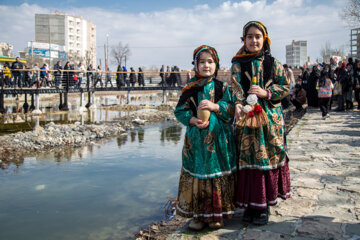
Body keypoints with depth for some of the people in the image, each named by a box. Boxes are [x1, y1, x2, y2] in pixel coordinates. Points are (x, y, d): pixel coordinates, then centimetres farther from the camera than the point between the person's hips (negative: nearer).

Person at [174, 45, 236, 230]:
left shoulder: (222, 87, 4)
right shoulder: (190, 88, 5)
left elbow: (231, 110, -1)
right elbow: (180, 111, 3)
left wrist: (214, 106, -17)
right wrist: (193, 120, -14)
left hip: (218, 138, 0)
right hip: (196, 139, 1)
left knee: (217, 175, 4)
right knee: (197, 174, 3)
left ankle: (217, 214, 18)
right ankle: (198, 214, 16)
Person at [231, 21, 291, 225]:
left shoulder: (273, 62, 7)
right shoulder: (238, 64, 5)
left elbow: (286, 86, 6)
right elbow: (236, 87, -10)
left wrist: (266, 93, -11)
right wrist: (238, 105, -29)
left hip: (270, 117, 1)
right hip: (247, 116, 0)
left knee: (269, 157, 2)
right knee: (248, 158, 1)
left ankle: (264, 205, 13)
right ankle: (250, 204, 13)